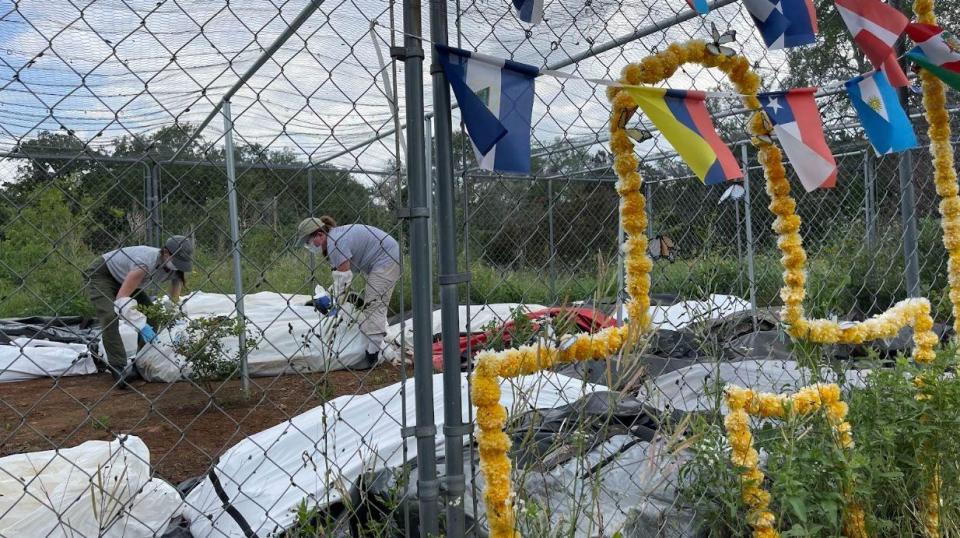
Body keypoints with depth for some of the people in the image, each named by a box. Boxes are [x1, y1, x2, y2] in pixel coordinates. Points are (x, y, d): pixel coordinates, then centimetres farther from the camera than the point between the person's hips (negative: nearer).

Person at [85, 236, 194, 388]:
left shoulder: (177, 269, -18)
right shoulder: (146, 262, -40)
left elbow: (174, 303, -11)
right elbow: (121, 299, -41)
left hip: (122, 279, 7)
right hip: (101, 274, -7)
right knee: (110, 318, -25)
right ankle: (120, 368, -22)